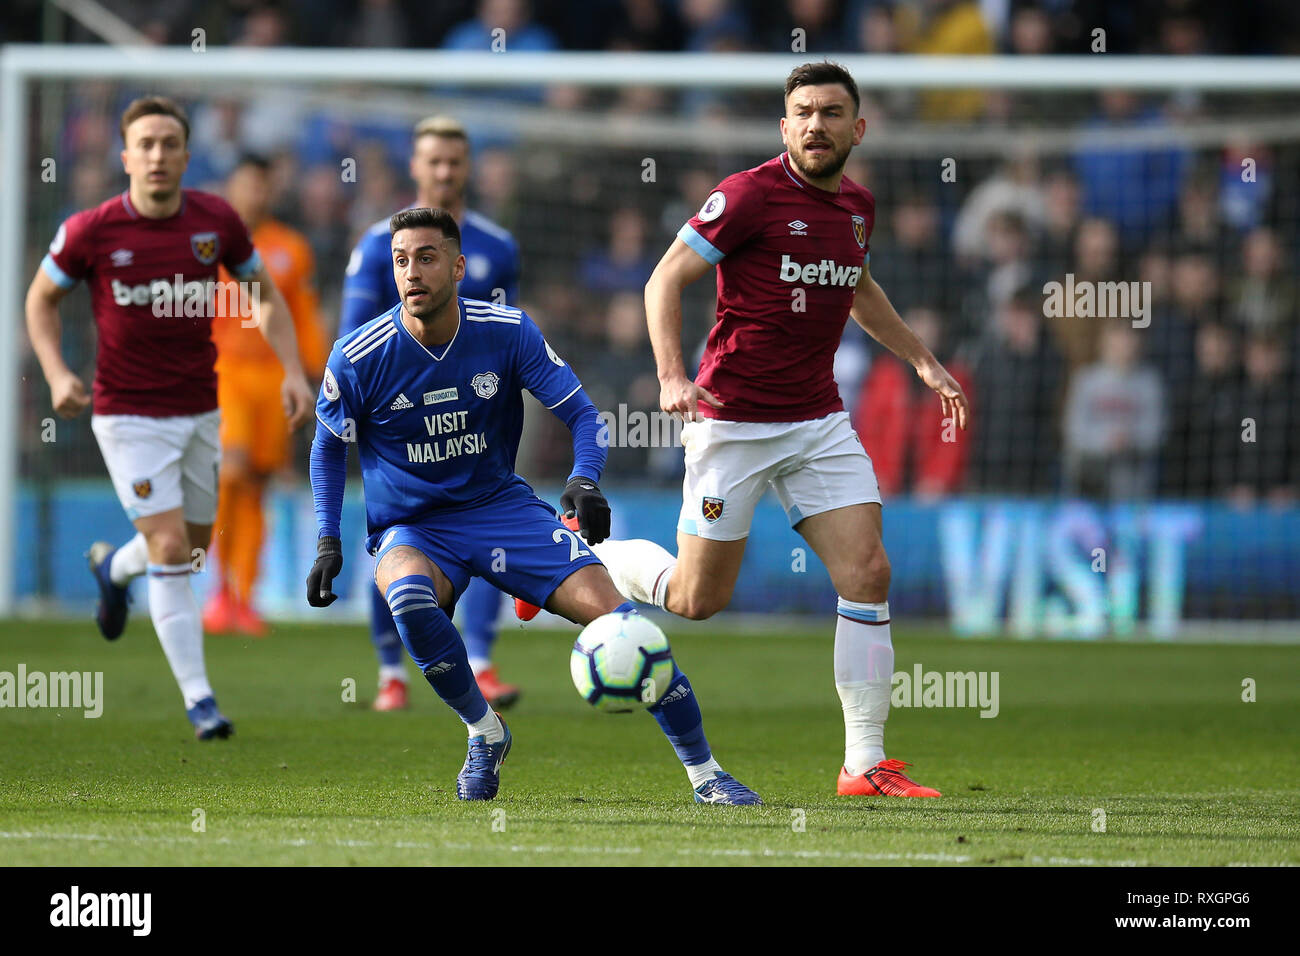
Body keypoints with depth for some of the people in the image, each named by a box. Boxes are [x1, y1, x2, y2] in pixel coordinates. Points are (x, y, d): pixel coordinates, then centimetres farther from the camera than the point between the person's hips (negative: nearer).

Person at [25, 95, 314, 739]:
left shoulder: (216, 220, -6)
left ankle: (114, 566, 50)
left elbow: (264, 296, 8)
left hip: (198, 411, 4)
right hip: (129, 414, -4)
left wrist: (293, 371, -5)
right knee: (171, 550, -12)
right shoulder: (92, 231, -13)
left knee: (194, 547, 16)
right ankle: (198, 698, -6)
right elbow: (41, 299, 3)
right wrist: (57, 373, -12)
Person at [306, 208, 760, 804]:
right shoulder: (358, 358, -11)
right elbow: (329, 448, 6)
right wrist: (328, 542, -2)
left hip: (501, 508, 1)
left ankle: (704, 773, -4)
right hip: (411, 530, -1)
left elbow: (581, 413, -5)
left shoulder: (507, 333, -9)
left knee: (613, 611, -16)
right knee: (409, 598, -38)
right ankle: (483, 730, -12)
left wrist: (584, 480, -25)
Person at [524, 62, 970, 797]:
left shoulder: (858, 206, 8)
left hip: (820, 420, 6)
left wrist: (923, 362, 25)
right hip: (735, 421, -6)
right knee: (698, 599, 1)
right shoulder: (751, 195, -14)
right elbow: (666, 279, -12)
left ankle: (866, 764, -3)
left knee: (869, 572, -8)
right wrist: (673, 375, -25)